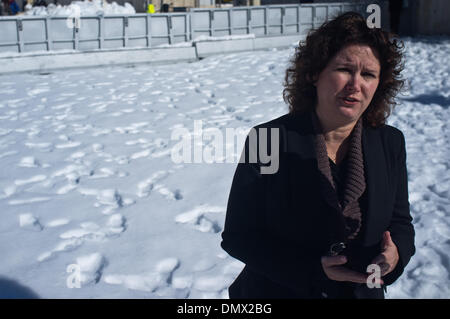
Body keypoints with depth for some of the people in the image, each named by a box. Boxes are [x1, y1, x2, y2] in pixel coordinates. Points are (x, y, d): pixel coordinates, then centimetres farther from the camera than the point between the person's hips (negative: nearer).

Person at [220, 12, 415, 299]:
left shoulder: (391, 143, -7)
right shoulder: (267, 140, -19)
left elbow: (400, 221, 3)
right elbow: (237, 236, -16)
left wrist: (396, 252, -21)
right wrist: (313, 270, -26)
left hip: (363, 291, 4)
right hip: (276, 291, -3)